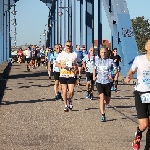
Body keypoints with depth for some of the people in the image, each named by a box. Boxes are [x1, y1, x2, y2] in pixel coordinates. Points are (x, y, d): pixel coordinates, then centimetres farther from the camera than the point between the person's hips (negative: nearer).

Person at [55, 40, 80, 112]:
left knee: (71, 91, -8)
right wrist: (62, 66, -13)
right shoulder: (61, 54, 3)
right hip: (63, 75, 1)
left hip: (72, 75, -1)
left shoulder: (75, 54, 3)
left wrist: (76, 67, -7)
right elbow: (56, 64, 7)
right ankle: (66, 105, 19)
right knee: (64, 91, 4)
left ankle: (70, 100, 24)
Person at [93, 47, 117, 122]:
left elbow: (116, 69, -7)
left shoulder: (110, 61, -2)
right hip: (99, 82, 0)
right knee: (102, 97, -20)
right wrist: (94, 76, 6)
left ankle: (102, 104, 44)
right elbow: (94, 69, 22)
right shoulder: (97, 60, 7)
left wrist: (112, 75, -25)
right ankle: (103, 115, -16)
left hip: (107, 82, 0)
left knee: (107, 101, 5)